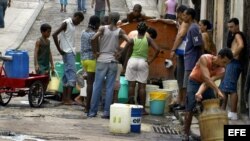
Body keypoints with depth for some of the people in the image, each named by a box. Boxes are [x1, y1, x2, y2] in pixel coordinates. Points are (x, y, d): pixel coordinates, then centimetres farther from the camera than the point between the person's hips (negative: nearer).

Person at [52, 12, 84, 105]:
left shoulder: (73, 25, 16)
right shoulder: (66, 23, -11)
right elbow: (54, 35, -19)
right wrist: (59, 49, -16)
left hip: (71, 52, 9)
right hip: (67, 52, -9)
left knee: (67, 74, 11)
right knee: (72, 74, -13)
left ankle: (64, 98, 16)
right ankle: (68, 98, -16)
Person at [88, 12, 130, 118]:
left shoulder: (103, 28, -2)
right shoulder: (120, 31, 2)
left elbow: (93, 39, -16)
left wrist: (96, 52, -4)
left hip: (101, 61, -1)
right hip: (113, 62, 1)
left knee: (97, 86, 3)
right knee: (110, 88, 3)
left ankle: (93, 111, 3)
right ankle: (106, 112, 0)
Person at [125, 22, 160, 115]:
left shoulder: (133, 40, -2)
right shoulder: (148, 40, -2)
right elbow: (157, 50, -10)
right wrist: (151, 60, -2)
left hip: (132, 61, 0)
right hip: (143, 62, 0)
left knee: (131, 85, 5)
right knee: (142, 86, 2)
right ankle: (142, 109, 2)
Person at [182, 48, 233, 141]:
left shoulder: (221, 71, -17)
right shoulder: (204, 59, -29)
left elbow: (206, 83, -28)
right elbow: (206, 78, -36)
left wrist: (199, 93, -44)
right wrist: (218, 91, -40)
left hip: (207, 85, 4)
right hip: (194, 82, -4)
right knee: (190, 109, -16)